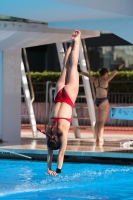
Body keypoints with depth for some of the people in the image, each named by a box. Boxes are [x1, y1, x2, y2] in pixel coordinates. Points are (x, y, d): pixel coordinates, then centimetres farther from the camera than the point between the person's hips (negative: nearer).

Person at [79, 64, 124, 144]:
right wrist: (118, 69, -41)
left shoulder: (95, 80, 7)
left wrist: (80, 71, 34)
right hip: (104, 102, -6)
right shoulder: (105, 80, -10)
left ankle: (97, 139, 12)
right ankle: (100, 139, -10)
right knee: (102, 122, -5)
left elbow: (87, 75, 20)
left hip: (96, 101, 6)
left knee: (97, 121, 11)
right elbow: (112, 74, -27)